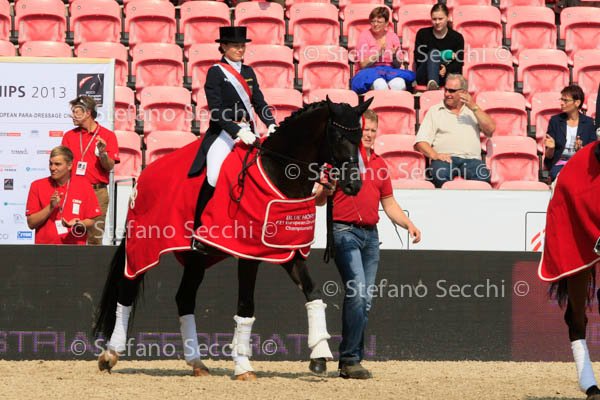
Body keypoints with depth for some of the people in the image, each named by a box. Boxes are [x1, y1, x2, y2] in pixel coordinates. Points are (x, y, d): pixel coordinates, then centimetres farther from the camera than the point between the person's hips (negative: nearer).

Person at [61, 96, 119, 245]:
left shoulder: (107, 135, 4)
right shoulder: (69, 136, 12)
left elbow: (110, 167, 0)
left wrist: (102, 153, -19)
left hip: (98, 192, -2)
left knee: (95, 238, -3)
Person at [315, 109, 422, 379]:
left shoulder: (379, 164, 17)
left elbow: (389, 203, 23)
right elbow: (319, 200, -2)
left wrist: (409, 225, 8)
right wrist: (326, 188, -25)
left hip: (370, 235, 7)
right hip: (345, 232, -7)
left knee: (366, 299, 6)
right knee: (357, 291, -19)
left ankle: (352, 358, 13)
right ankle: (349, 360, -16)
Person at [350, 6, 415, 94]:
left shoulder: (392, 36, 10)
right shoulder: (364, 35, 3)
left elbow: (397, 66, 10)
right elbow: (363, 65, -5)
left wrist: (394, 57, -13)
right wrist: (378, 54, -20)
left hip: (390, 71, 2)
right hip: (370, 72, -2)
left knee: (399, 84, -34)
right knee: (380, 84, -38)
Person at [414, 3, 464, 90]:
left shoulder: (457, 37, 4)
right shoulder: (422, 34, 5)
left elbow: (459, 62, -4)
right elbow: (418, 59, -3)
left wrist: (446, 69, -25)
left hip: (447, 76, 1)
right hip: (424, 76, -1)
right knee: (433, 53, -30)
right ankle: (432, 82, -57)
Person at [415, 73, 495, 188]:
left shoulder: (472, 111, 24)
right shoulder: (435, 111, 19)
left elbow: (490, 130, 8)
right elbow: (421, 142, 9)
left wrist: (474, 107, 2)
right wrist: (434, 155, -11)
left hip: (471, 158, 1)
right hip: (445, 158, -1)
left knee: (483, 176, -34)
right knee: (441, 176, -37)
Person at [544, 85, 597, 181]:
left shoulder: (589, 123, 6)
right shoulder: (555, 120, 6)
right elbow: (548, 156, 6)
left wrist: (581, 148, -15)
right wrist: (551, 148, -17)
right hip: (559, 164, 0)